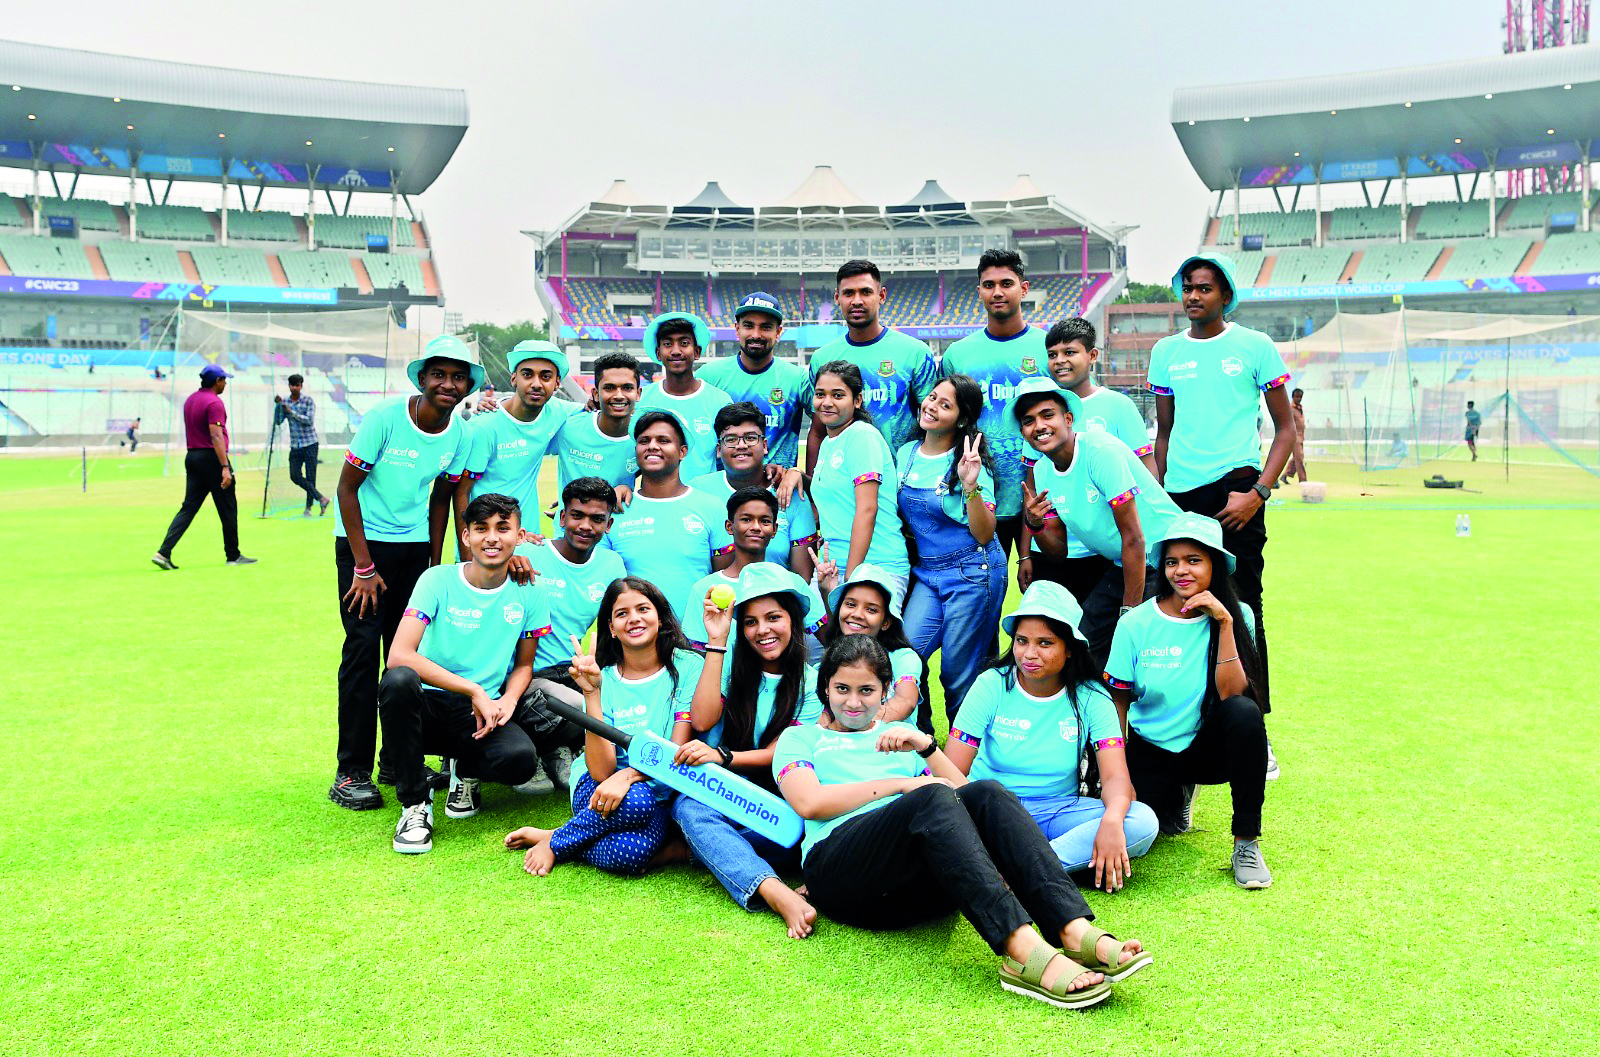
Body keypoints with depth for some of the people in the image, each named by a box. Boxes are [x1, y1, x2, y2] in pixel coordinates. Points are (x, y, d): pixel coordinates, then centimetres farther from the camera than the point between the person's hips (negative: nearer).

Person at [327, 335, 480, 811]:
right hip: (364, 540, -4)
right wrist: (364, 567, -14)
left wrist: (435, 563, 8)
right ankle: (352, 772, -1)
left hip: (415, 544, 5)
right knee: (363, 648, -8)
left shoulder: (460, 432, -2)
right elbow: (346, 487, -12)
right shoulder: (386, 416, -16)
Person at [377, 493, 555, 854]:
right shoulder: (438, 580, -9)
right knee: (399, 681, -36)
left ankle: (466, 770, 10)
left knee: (521, 757, -31)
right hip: (428, 703, -1)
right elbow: (399, 656, -21)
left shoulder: (529, 594, 0)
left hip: (483, 714, 2)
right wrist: (475, 690, -24)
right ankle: (415, 804, -17)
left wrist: (508, 700, -11)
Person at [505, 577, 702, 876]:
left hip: (662, 795, 0)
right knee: (637, 801, -37)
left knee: (632, 852, -34)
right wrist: (591, 693, -20)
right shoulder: (604, 679, -3)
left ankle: (554, 840, -5)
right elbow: (601, 771, -13)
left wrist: (627, 776, -28)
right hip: (597, 789, 0)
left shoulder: (687, 665, -5)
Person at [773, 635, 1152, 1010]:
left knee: (987, 793, -25)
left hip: (919, 887, 4)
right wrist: (901, 784, 0)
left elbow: (963, 793, 18)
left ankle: (1075, 932, -43)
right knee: (931, 798, -32)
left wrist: (927, 746, 2)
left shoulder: (902, 735, 32)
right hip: (836, 865, -3)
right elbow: (809, 802, 0)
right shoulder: (800, 738, 22)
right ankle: (1025, 952, -49)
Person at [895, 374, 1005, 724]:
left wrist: (971, 486, -24)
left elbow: (984, 535, -13)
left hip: (973, 573, -5)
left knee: (959, 676, 1)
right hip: (926, 573, 5)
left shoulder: (970, 463, -8)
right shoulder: (906, 453, 7)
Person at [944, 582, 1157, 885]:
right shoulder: (992, 685, -5)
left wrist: (1112, 819, -36)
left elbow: (1115, 776, -12)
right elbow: (951, 771, -10)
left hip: (1057, 810, 2)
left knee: (1143, 821, -25)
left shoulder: (1091, 698, -3)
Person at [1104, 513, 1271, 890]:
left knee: (1244, 713, -32)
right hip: (1150, 750, 1)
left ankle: (1246, 843, -17)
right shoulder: (1136, 624, -10)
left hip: (1209, 745, -1)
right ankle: (1176, 795, 19)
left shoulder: (1237, 616, -9)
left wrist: (1224, 623, -28)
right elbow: (1118, 703, -1)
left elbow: (1232, 693, -22)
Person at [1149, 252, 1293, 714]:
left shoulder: (1254, 346, 3)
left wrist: (1258, 493, -9)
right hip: (1179, 494, 3)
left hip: (1235, 485, -3)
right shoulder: (1165, 352, 13)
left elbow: (1285, 428, 3)